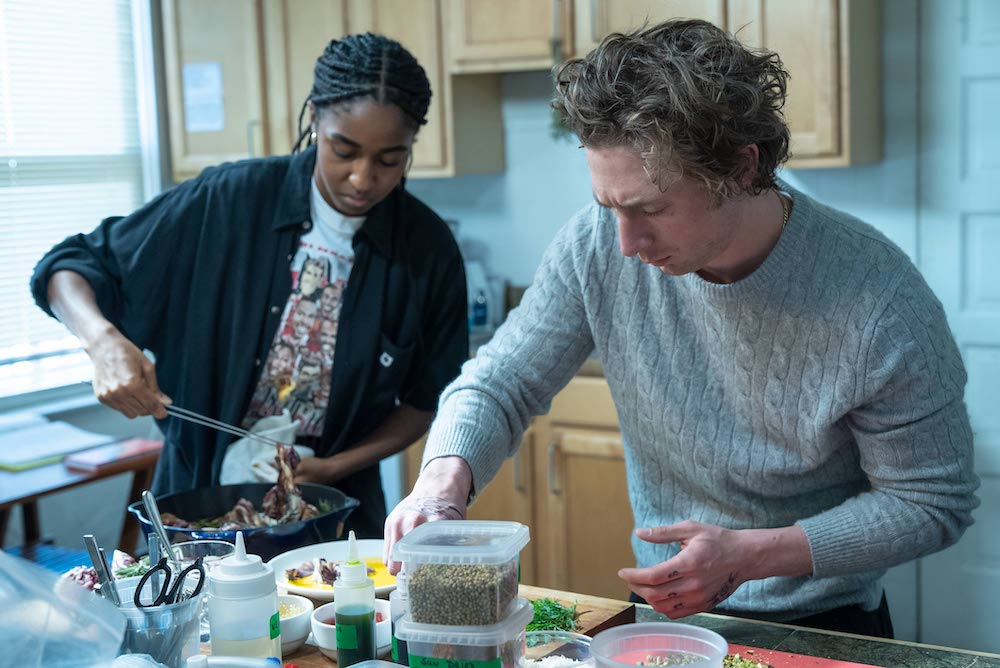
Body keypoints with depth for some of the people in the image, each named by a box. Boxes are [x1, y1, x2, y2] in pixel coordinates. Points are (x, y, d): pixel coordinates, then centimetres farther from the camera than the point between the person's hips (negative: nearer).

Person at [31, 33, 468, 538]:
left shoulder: (428, 250, -8)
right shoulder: (228, 202, -12)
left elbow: (427, 400, 3)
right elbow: (69, 266, -4)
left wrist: (335, 468, -11)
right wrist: (105, 341, -24)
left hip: (337, 510, 1)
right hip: (199, 494, 0)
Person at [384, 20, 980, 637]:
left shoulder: (881, 307, -26)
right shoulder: (597, 246, -16)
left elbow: (934, 503, -15)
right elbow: (497, 384, -5)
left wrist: (748, 554, -23)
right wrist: (443, 483, -26)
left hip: (824, 628, -3)